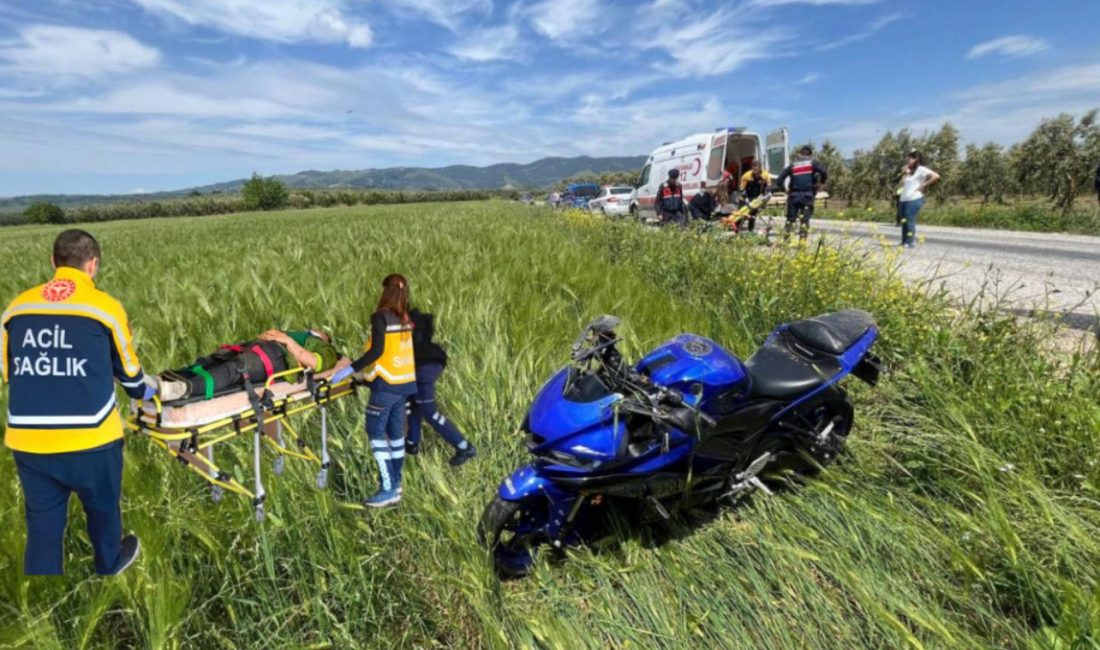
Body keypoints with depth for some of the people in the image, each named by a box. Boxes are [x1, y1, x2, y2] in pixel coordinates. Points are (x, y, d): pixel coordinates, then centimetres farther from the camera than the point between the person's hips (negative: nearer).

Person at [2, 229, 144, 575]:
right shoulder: (105, 306, -6)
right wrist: (145, 392, 28)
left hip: (28, 440, 3)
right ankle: (109, 564, 46)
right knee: (103, 507, 22)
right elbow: (128, 370, 7)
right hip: (89, 438, -2)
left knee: (42, 523, 17)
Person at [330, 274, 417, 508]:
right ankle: (395, 485, 20)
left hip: (387, 383, -7)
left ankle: (388, 490, -1)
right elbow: (402, 348, 9)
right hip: (405, 382, 7)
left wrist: (350, 369, -17)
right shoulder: (407, 319, 8)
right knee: (395, 433, 13)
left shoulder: (380, 316, -11)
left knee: (375, 432, 0)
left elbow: (377, 351, -19)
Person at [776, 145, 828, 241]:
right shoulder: (813, 163, 6)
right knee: (805, 220, -1)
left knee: (790, 219, 10)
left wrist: (785, 190, 12)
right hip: (807, 195, -2)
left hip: (793, 195, 2)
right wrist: (822, 184, 4)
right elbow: (824, 173, -11)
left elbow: (779, 180, 2)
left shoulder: (792, 165, 12)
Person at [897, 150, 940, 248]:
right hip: (904, 199, 8)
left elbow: (936, 177, -14)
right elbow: (902, 183, 14)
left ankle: (910, 243, -6)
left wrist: (924, 186, -11)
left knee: (910, 221, -9)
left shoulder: (921, 170, -5)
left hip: (914, 199, -8)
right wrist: (905, 173, 7)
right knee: (904, 221, 8)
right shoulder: (909, 171, 19)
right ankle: (904, 242, 12)